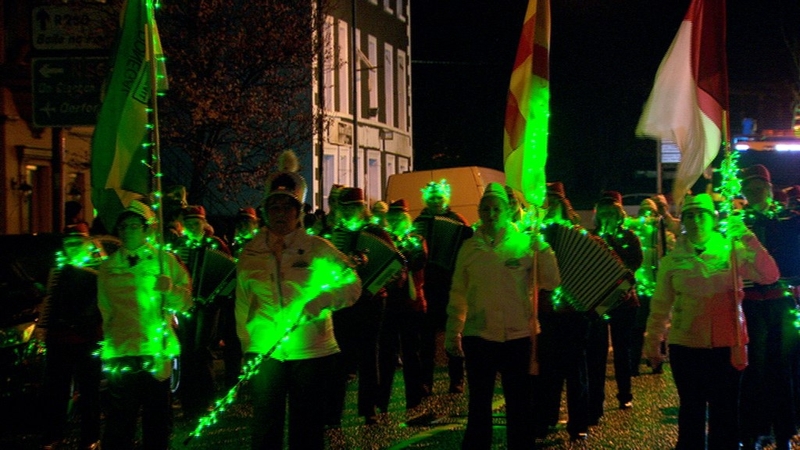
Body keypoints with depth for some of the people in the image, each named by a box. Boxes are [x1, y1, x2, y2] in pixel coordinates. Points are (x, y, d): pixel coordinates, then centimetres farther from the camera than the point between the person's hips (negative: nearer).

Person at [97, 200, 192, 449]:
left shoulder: (165, 260, 6)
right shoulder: (108, 268, 12)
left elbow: (185, 303, 2)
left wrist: (170, 290, -17)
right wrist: (109, 341, 12)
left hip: (156, 354, -1)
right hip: (120, 354, 1)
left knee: (158, 421, 5)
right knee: (119, 422, -1)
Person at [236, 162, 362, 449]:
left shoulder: (317, 248, -2)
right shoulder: (250, 253, 4)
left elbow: (353, 284, -5)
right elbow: (243, 304, 9)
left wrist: (321, 301, -22)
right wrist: (247, 345, 2)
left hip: (311, 352, -1)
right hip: (264, 353, 1)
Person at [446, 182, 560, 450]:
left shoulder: (525, 243, -2)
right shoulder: (469, 247, 4)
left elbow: (551, 283, -8)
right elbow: (458, 292, 7)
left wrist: (542, 247, -16)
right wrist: (453, 332, 5)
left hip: (517, 336, -1)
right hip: (478, 336, 2)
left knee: (519, 403, 8)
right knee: (479, 401, 13)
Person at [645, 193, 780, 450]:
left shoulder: (733, 250, -2)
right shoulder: (672, 259, 2)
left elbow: (769, 276, -15)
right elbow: (660, 306, 5)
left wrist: (748, 239, -24)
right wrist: (652, 343, 5)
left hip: (727, 345, -1)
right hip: (686, 347, 1)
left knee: (725, 411, 7)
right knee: (691, 410, 11)